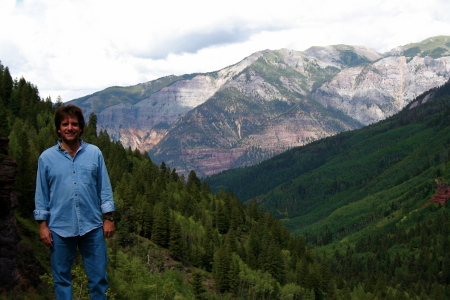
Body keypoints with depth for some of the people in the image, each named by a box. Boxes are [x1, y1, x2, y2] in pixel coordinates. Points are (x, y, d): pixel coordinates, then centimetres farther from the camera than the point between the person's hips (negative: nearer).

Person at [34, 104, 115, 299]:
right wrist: (42, 224, 0)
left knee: (98, 277, 7)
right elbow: (41, 194, 4)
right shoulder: (46, 157, 1)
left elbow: (104, 188, 5)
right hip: (60, 229, 0)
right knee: (61, 278, 10)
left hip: (92, 226, 1)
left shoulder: (94, 153, 2)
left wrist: (108, 218, 2)